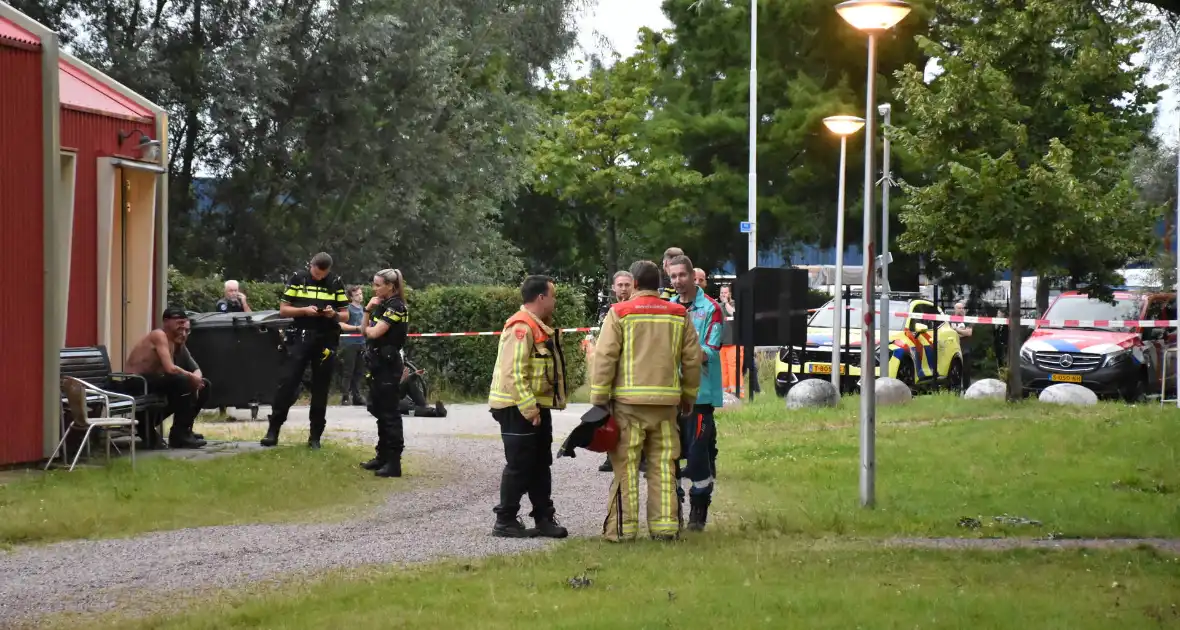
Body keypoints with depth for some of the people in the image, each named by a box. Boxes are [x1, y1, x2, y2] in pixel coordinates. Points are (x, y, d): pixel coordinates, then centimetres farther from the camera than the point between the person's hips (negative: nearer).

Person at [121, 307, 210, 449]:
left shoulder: (178, 342, 11)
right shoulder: (159, 336, -16)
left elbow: (196, 369, 12)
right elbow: (170, 368, -27)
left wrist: (196, 379, -11)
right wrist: (192, 377, -13)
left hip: (150, 384, 10)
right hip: (134, 385, -10)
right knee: (183, 381, -29)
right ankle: (179, 435, -18)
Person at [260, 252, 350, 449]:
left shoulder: (336, 283, 4)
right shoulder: (297, 278, 1)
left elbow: (345, 315, 8)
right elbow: (283, 309, 1)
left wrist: (334, 314, -15)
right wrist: (304, 310, -15)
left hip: (326, 341, 1)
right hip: (300, 338, -1)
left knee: (320, 389, 5)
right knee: (287, 383, -7)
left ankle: (315, 436, 11)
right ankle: (273, 431, -2)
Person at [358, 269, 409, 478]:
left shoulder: (395, 307, -15)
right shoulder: (382, 305, 14)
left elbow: (373, 332, -21)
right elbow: (365, 329, 13)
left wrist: (367, 327, 2)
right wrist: (368, 310, -1)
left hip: (389, 365, -10)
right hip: (379, 364, 10)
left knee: (390, 413, -9)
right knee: (380, 411, 15)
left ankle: (394, 462, -9)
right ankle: (383, 456, 23)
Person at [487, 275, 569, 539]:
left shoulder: (540, 327, 15)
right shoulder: (521, 328, -18)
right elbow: (514, 373, -25)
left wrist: (536, 407, 16)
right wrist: (528, 409, -25)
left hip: (536, 407, 10)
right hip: (518, 408, -10)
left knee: (540, 465, 13)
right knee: (519, 465, -5)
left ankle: (544, 518, 20)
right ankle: (505, 522, 2)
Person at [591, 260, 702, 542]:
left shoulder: (620, 314, -3)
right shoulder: (679, 315, 8)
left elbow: (604, 359, -6)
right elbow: (692, 359, 12)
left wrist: (599, 399, -1)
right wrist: (688, 395, 23)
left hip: (628, 402, -3)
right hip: (666, 402, 3)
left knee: (626, 466, 0)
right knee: (663, 466, 8)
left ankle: (622, 528, 0)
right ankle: (665, 526, 7)